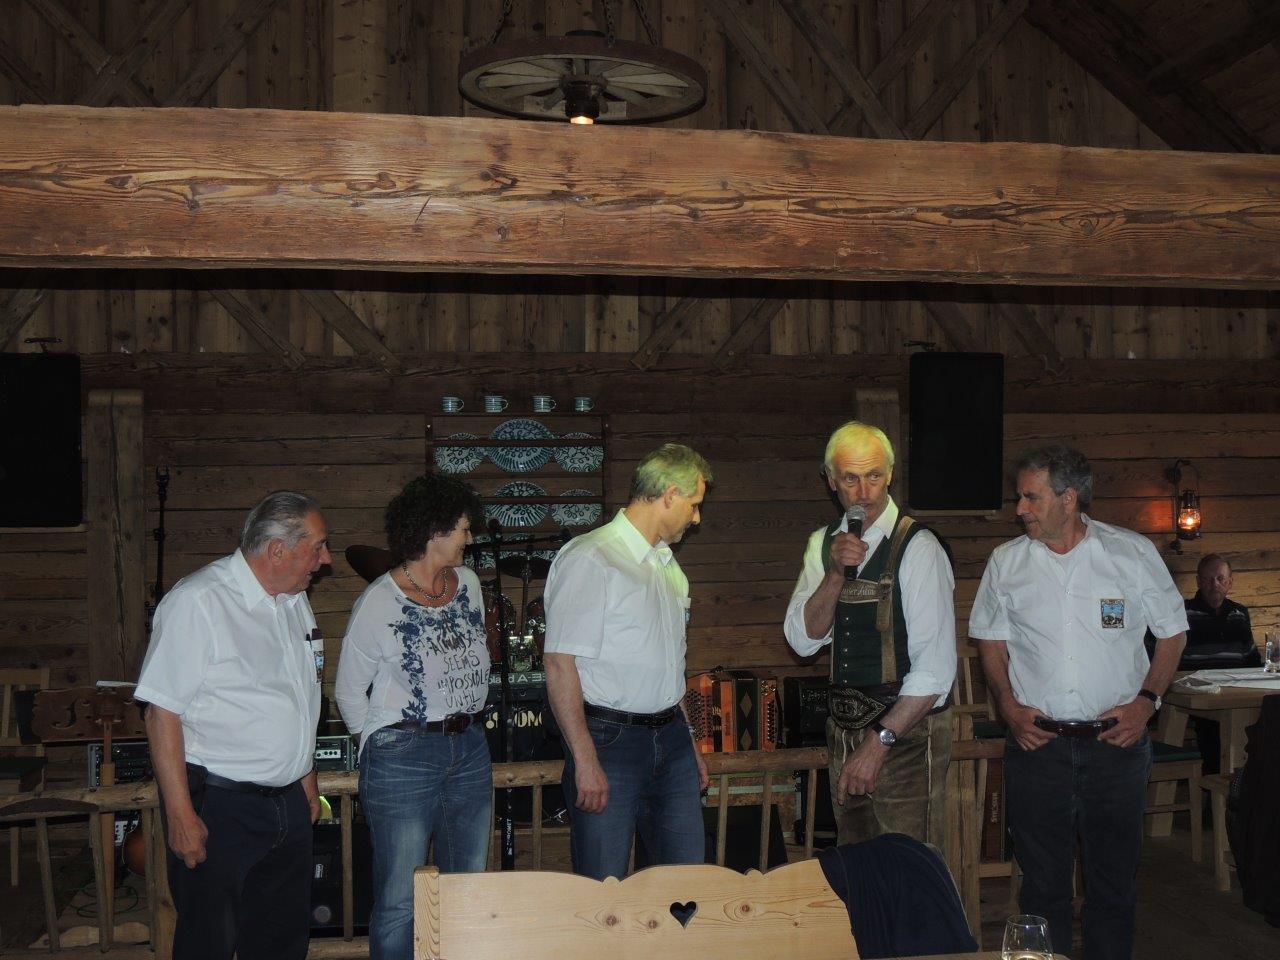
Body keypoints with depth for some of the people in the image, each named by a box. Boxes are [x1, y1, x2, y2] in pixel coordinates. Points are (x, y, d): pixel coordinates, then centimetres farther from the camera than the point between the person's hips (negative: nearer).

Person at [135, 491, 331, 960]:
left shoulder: (295, 600, 10)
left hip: (289, 802, 7)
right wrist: (181, 815, -19)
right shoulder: (197, 602, -15)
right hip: (218, 807, -7)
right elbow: (162, 713, -17)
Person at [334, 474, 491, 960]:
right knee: (400, 901, 1)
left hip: (471, 751, 6)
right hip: (404, 756, -6)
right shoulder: (379, 602, -11)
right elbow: (348, 692, -2)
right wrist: (382, 745, 3)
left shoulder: (469, 584, 6)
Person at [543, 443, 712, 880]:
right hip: (610, 741, -8)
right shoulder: (591, 559, -12)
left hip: (671, 736, 8)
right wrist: (585, 760, -20)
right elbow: (560, 663, -17)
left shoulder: (668, 565, 16)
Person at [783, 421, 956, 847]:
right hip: (844, 729, 6)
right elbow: (802, 640, -1)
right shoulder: (823, 544, 7)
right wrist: (835, 572, -14)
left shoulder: (918, 547, -12)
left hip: (905, 732, -6)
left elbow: (935, 668, -16)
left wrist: (880, 741, -17)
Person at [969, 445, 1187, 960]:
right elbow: (991, 640, 12)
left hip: (1116, 741, -1)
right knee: (1042, 884, 8)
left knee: (1114, 881, 10)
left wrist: (1147, 700, -6)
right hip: (1037, 740, 1)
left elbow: (1172, 632, 7)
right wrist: (1009, 706, -2)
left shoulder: (1134, 553, -2)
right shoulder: (1006, 561, 2)